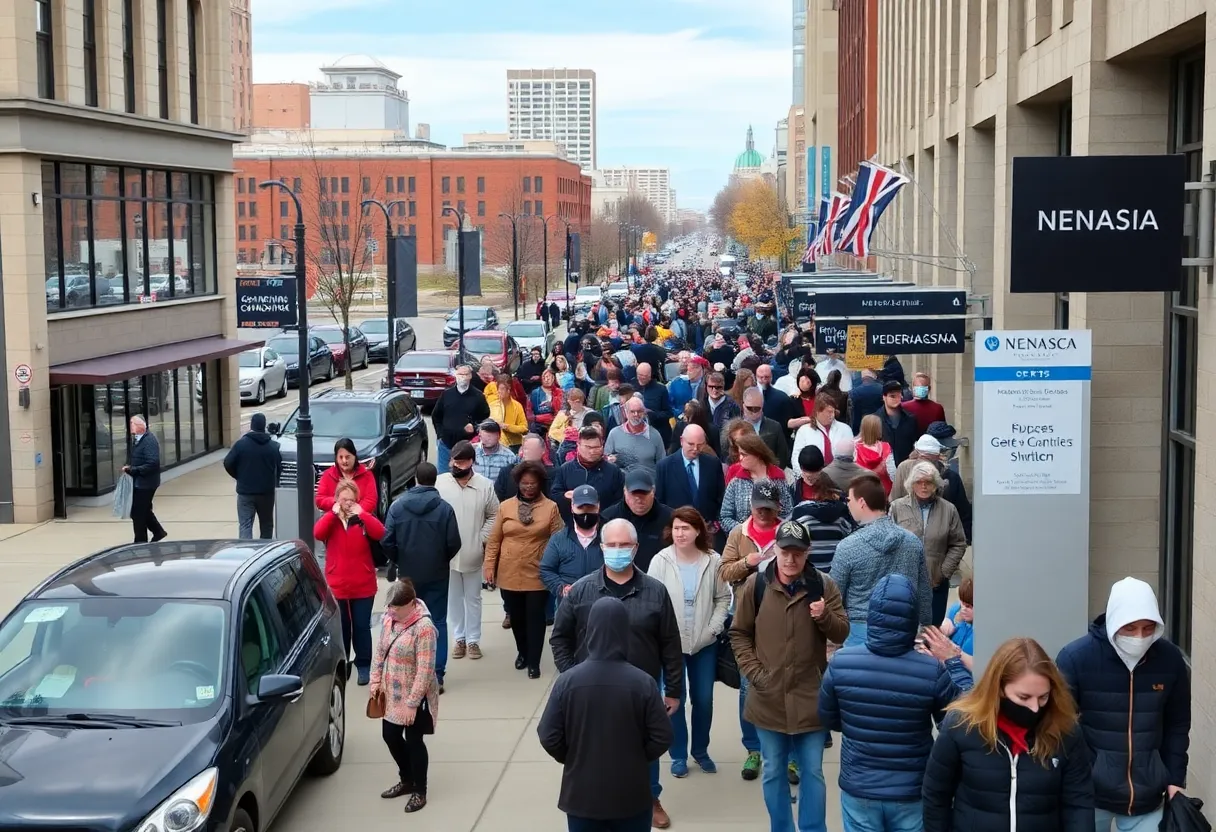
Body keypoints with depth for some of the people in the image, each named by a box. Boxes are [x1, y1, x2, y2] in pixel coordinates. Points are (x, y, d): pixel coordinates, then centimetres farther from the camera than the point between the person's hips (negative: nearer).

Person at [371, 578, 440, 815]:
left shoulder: (423, 627, -25)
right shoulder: (388, 618, -2)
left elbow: (425, 670, -24)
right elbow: (380, 650, 12)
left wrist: (412, 703, -24)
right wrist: (375, 680, 3)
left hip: (415, 696, -7)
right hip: (391, 693, 8)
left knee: (413, 741, 4)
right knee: (390, 735, 16)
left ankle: (420, 791, 22)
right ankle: (406, 780, 38)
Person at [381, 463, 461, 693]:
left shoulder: (397, 506, -6)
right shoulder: (444, 508, -10)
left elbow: (387, 541, -8)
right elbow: (454, 544, -9)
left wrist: (396, 560, 11)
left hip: (407, 574, 1)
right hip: (437, 575, -1)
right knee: (437, 623, 6)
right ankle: (436, 676, 2)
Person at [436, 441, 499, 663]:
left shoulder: (485, 486, -5)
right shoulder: (439, 483, -8)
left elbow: (493, 516, 3)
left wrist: (483, 540, -6)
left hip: (473, 554, 0)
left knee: (473, 598, 11)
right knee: (454, 598, 12)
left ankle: (473, 640, 22)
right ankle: (459, 638, 25)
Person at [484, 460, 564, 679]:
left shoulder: (551, 507, -4)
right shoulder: (505, 506, 2)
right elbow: (494, 540, 5)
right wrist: (489, 566, 0)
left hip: (538, 575, -2)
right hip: (509, 574, 2)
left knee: (535, 618, 2)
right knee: (516, 617, 14)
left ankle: (534, 662, 12)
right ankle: (522, 652, 36)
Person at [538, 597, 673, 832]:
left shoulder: (567, 681, -12)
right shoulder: (642, 682, -14)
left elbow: (549, 737, -8)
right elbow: (662, 738, -10)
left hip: (582, 794, 1)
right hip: (631, 795, -1)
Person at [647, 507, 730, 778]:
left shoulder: (713, 561, -6)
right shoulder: (661, 561, -10)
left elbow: (723, 597, 3)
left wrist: (714, 628, -6)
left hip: (704, 643, 2)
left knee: (704, 700, 12)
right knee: (674, 699, 5)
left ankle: (701, 751, 31)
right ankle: (679, 755, 22)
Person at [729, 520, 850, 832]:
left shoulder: (823, 585, -4)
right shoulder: (755, 584, -4)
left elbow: (842, 633, -1)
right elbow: (739, 634, 3)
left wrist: (825, 616, -22)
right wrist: (753, 673, -7)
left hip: (810, 696, 0)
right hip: (768, 697, 1)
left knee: (812, 772, 8)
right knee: (773, 772, 13)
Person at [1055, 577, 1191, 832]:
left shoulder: (1170, 659, -3)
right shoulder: (1075, 657, -14)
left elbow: (1177, 725, 9)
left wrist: (1175, 778, 4)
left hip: (1146, 798, 3)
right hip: (1088, 794, -2)